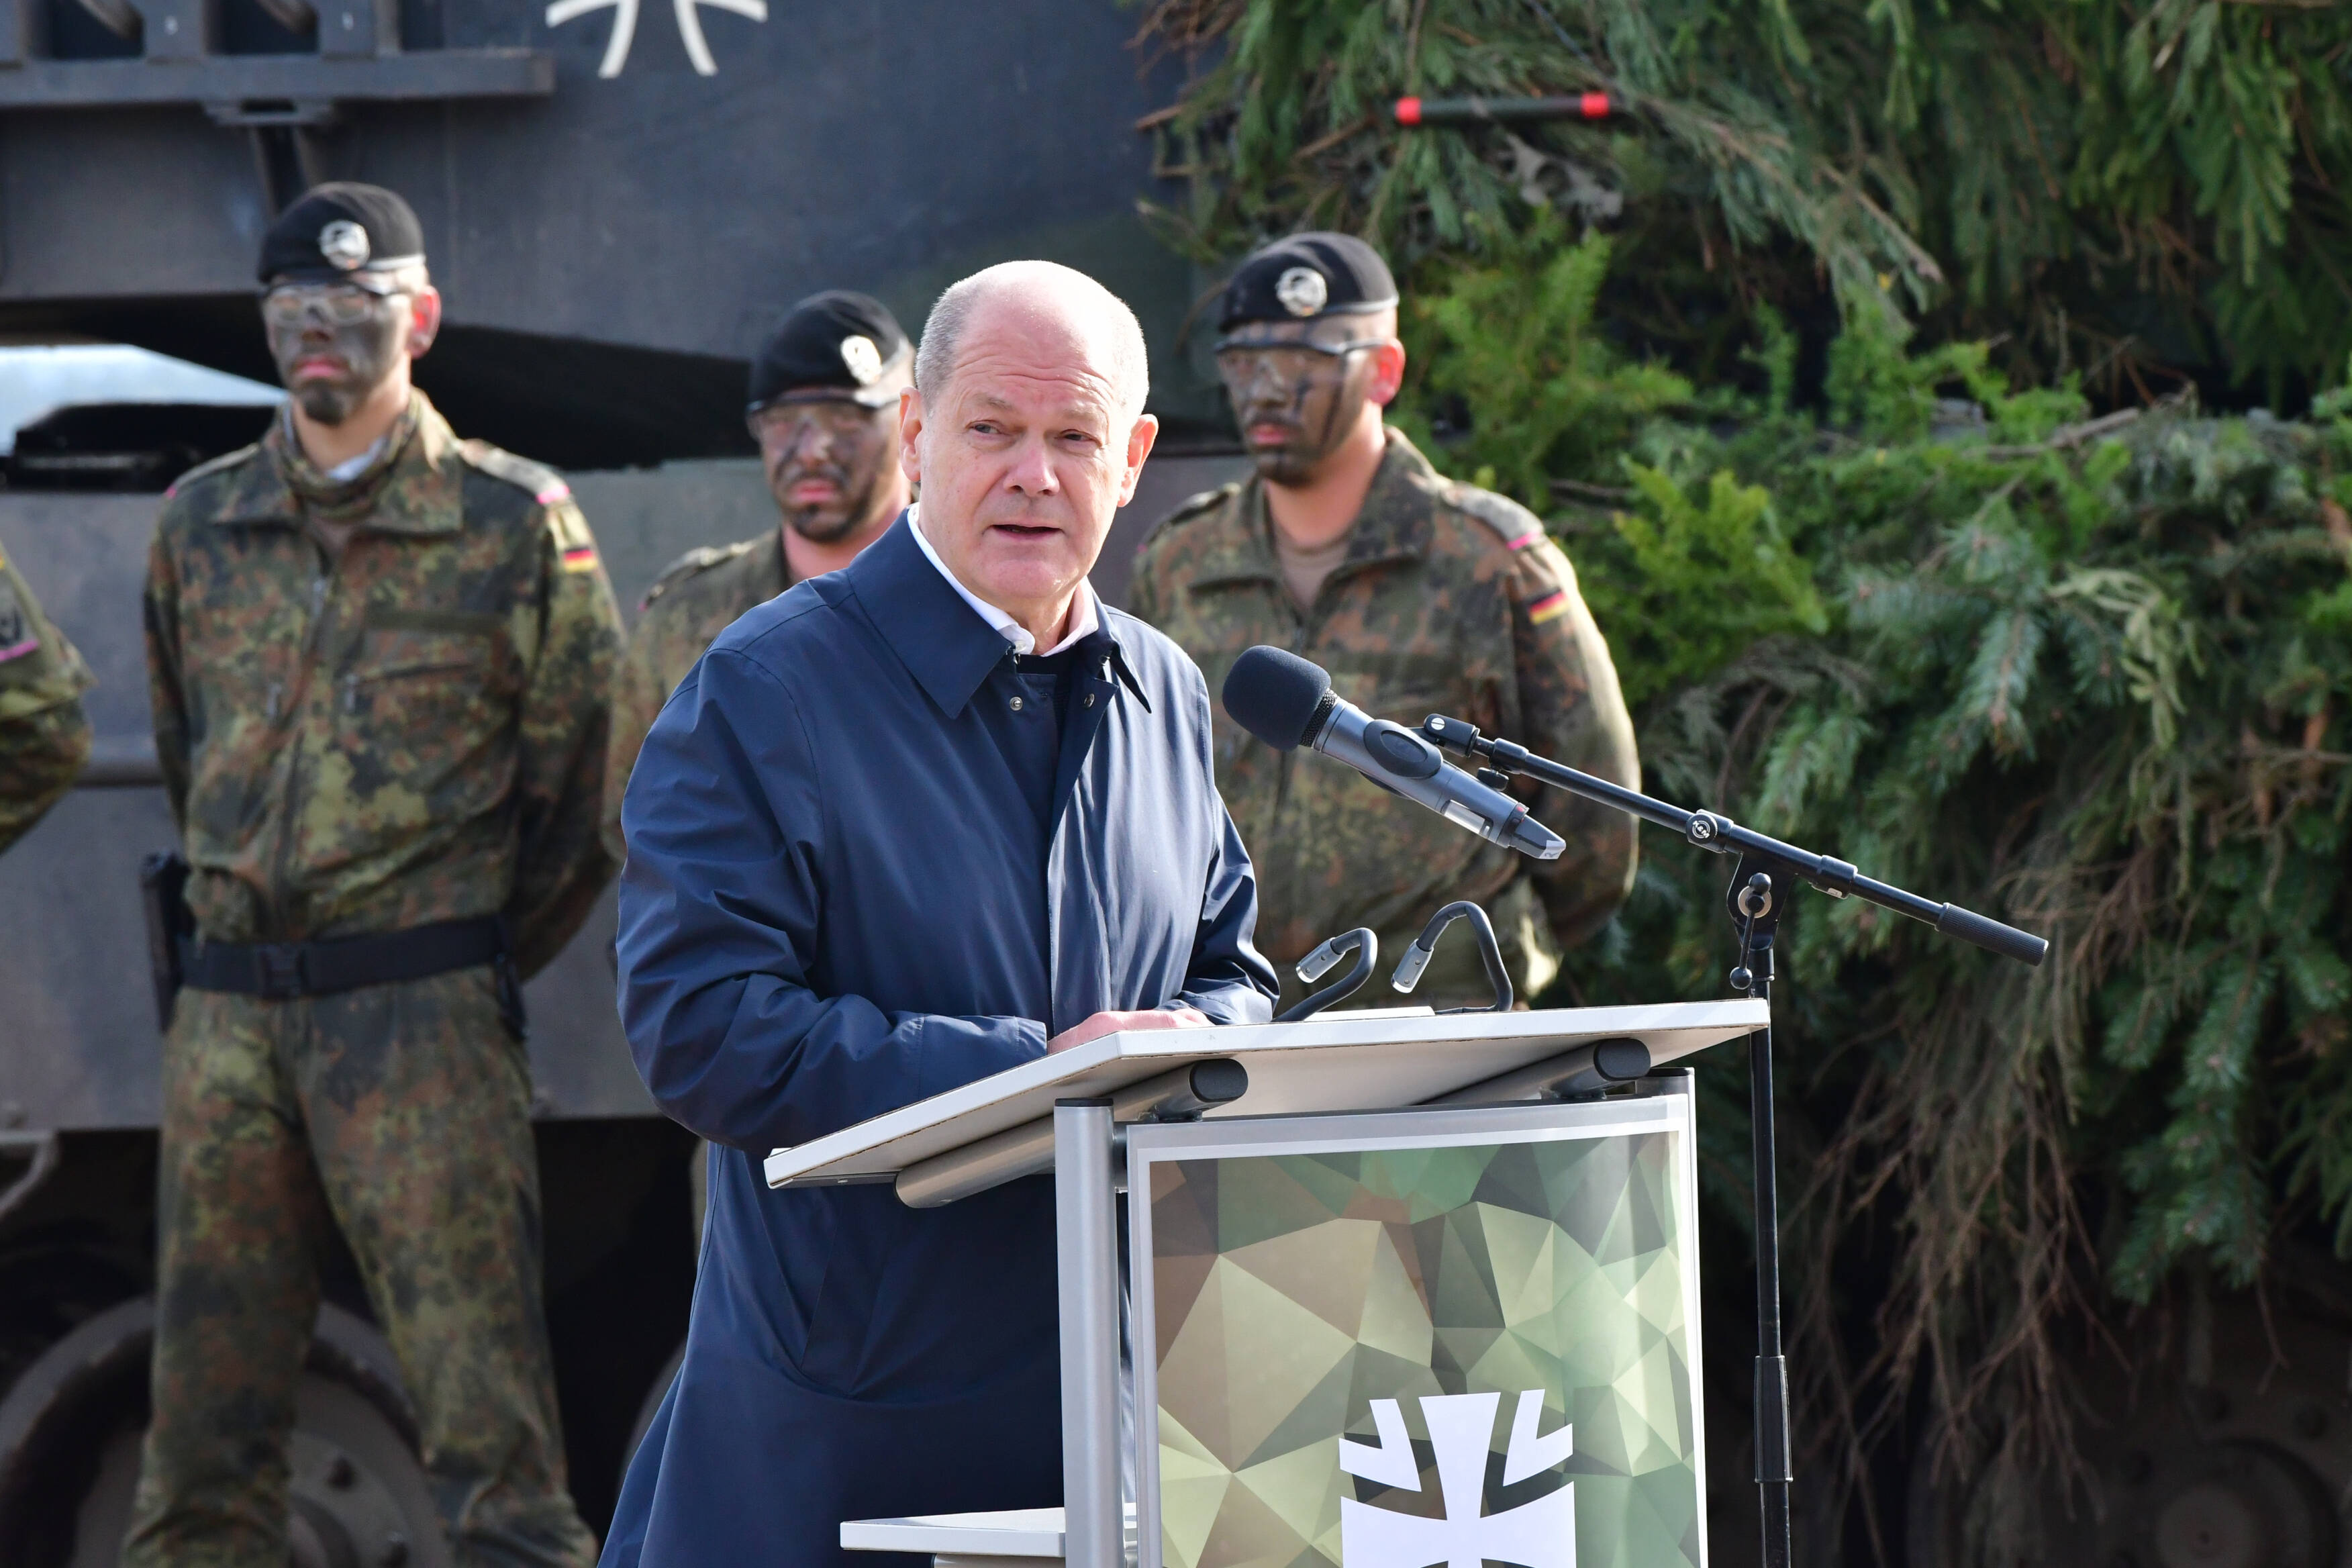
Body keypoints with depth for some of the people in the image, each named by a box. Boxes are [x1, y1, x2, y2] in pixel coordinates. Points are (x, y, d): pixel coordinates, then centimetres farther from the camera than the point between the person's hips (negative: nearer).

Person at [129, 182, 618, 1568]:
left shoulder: (516, 527, -1)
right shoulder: (202, 525, 12)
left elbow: (587, 790, 3)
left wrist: (465, 968, 7)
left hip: (422, 1019, -5)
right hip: (228, 1018, 5)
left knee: (487, 1412, -10)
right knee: (207, 1417, 5)